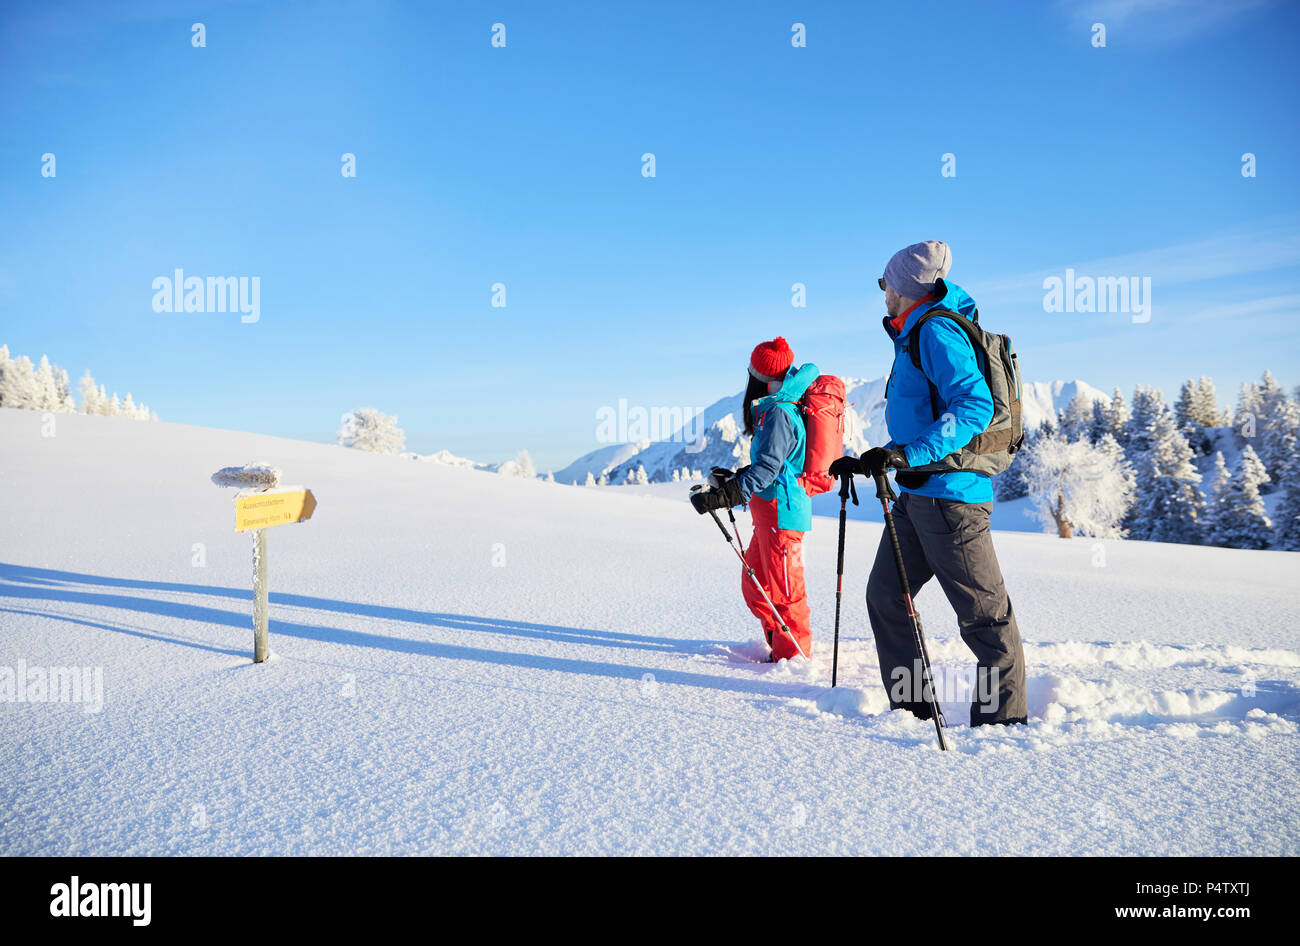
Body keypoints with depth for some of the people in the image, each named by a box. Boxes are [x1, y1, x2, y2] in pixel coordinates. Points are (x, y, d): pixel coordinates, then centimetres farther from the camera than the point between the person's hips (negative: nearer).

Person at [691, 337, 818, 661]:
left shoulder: (778, 413, -16)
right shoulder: (774, 408, 15)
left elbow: (768, 467, -25)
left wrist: (727, 495, -31)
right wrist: (736, 478, 28)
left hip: (781, 510, -11)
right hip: (769, 512, 11)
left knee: (784, 589, -1)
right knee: (755, 585, 18)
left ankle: (794, 657, 10)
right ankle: (780, 645, 28)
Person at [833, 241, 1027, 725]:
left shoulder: (935, 330, -10)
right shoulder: (913, 337, 21)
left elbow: (975, 404, -23)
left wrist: (909, 455, -28)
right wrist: (868, 462, 25)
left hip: (949, 493, -10)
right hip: (919, 492, 10)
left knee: (983, 612, -1)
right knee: (885, 595, 11)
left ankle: (1004, 717, 10)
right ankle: (911, 707, 19)